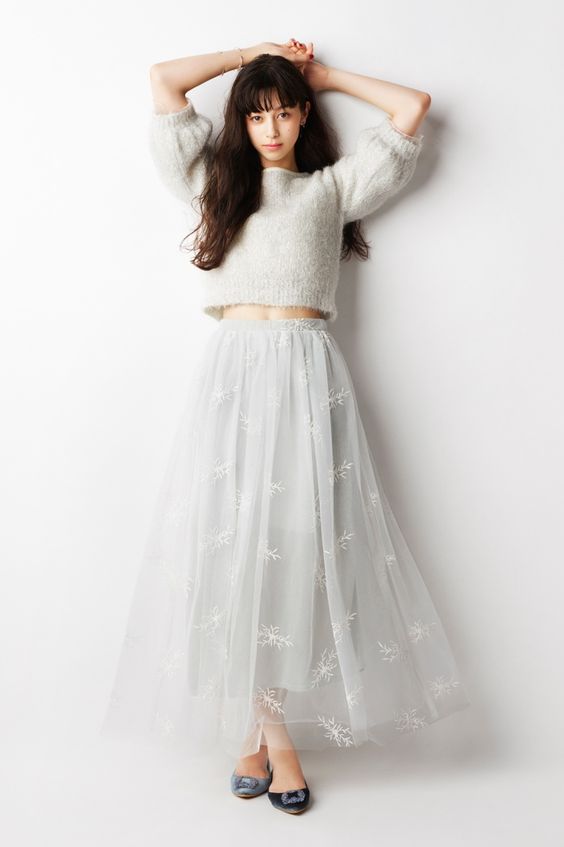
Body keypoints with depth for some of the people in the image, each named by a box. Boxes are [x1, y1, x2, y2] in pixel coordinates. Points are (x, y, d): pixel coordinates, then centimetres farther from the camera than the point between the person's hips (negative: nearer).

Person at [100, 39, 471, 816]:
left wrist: (327, 74, 25)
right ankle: (267, 727, 5)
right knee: (233, 535, -6)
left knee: (300, 536, -6)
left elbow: (412, 106, 16)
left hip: (309, 374, 0)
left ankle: (260, 726, 6)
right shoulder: (217, 182, 20)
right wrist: (255, 51, 24)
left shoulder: (333, 188, 18)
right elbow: (164, 81, 16)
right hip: (233, 371, 1)